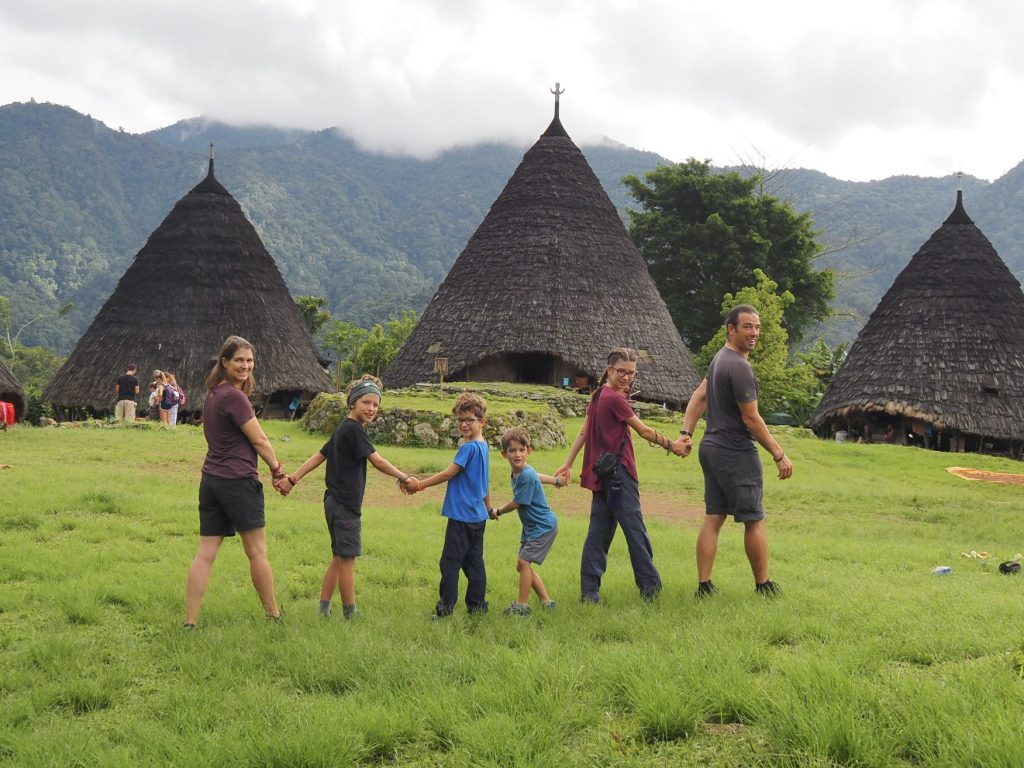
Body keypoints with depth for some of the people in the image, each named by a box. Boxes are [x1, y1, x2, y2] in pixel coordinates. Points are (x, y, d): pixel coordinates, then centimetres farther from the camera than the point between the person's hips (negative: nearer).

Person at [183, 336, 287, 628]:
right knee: (257, 551, 7)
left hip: (210, 480, 8)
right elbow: (259, 440, -10)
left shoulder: (211, 395, 12)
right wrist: (277, 469, 2)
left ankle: (189, 622, 2)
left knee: (205, 553, 5)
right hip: (238, 481, -8)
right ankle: (273, 614, 19)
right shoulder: (234, 397, -15)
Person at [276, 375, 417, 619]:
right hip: (345, 505, -10)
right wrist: (403, 477, -7)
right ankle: (351, 615, 5)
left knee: (339, 558, 14)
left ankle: (324, 610, 17)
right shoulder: (353, 429, -14)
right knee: (348, 558, -2)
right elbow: (378, 462, -16)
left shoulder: (343, 429, 16)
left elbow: (319, 456, 16)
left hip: (335, 504, 10)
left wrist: (293, 479, 16)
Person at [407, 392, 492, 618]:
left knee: (450, 561, -3)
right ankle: (477, 605, 15)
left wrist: (420, 484, -6)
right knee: (474, 561, 11)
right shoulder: (483, 446, 11)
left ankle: (446, 607, 0)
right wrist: (489, 507, 32)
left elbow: (448, 474, -14)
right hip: (478, 515, 9)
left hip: (462, 515, -9)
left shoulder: (469, 447, -17)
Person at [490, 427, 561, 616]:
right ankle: (546, 601, 17)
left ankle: (522, 605, -4)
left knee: (524, 562, -13)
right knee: (522, 565, 9)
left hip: (543, 526, -10)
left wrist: (497, 512, 1)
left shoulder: (526, 476, -24)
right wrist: (556, 480, 42)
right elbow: (538, 476, 24)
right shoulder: (516, 472, 3)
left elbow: (516, 503, -17)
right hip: (531, 526, 10)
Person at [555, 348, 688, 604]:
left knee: (599, 531, 8)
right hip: (618, 471, -9)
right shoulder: (615, 399, -14)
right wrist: (671, 445, 3)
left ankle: (589, 590, 7)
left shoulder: (598, 396, 12)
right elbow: (644, 431, -9)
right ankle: (650, 586, 5)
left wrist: (568, 464, 15)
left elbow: (583, 432, 14)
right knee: (635, 529, -1)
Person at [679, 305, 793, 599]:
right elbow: (751, 420, -17)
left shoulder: (720, 359, 13)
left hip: (711, 449, 9)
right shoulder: (739, 367, -18)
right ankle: (763, 585, 10)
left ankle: (704, 586, 6)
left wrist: (686, 433, 6)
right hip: (736, 452, -9)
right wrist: (779, 456, -11)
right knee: (754, 520, 1)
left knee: (713, 518, 7)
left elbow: (699, 397, 14)